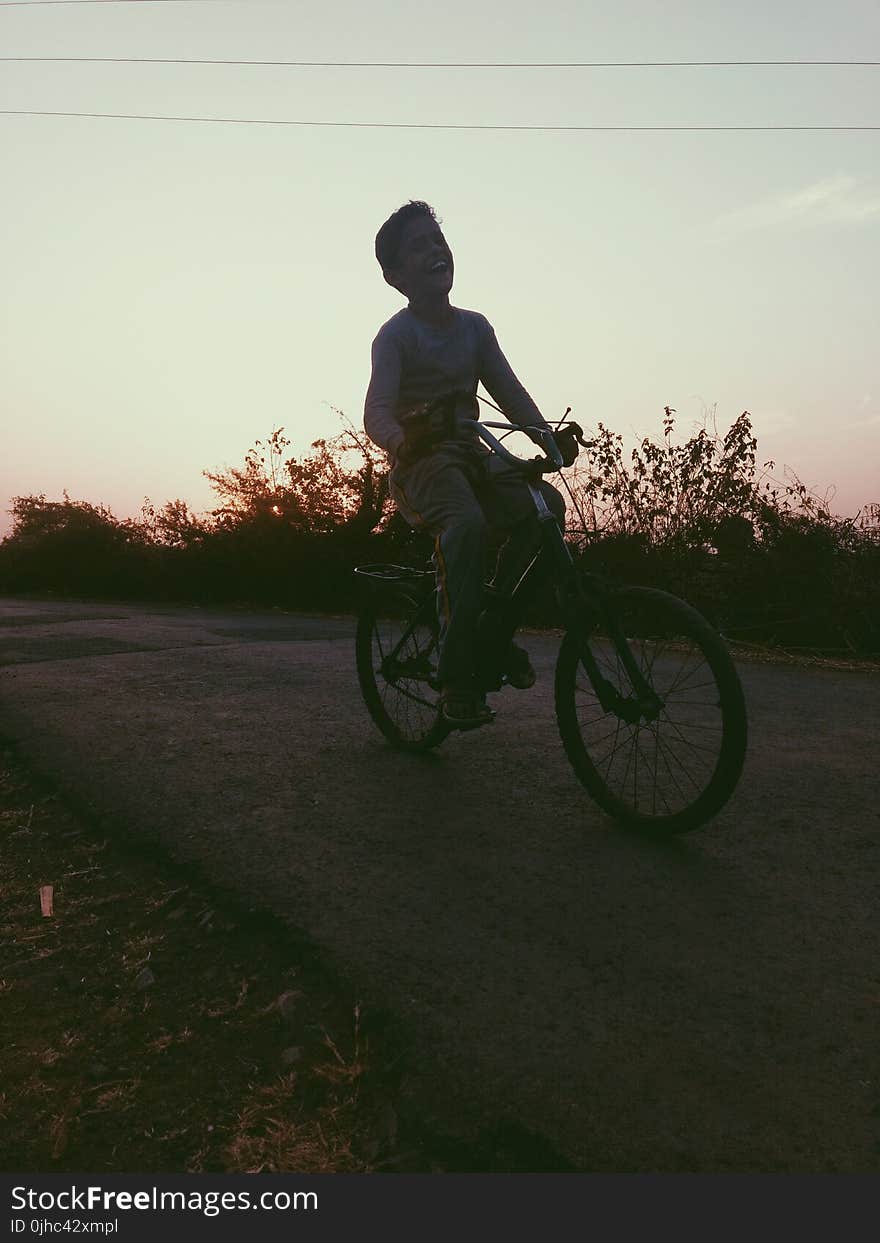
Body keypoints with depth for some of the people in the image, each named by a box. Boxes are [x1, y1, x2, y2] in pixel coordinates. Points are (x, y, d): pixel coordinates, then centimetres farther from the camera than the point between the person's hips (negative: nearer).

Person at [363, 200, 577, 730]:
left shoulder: (475, 326, 12)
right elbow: (377, 411, -20)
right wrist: (401, 441, -44)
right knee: (468, 522, -36)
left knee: (545, 504, -21)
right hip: (422, 461, -5)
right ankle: (458, 671, -28)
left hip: (472, 452, 6)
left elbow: (510, 392, 6)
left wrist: (548, 435, -13)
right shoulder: (396, 334, -6)